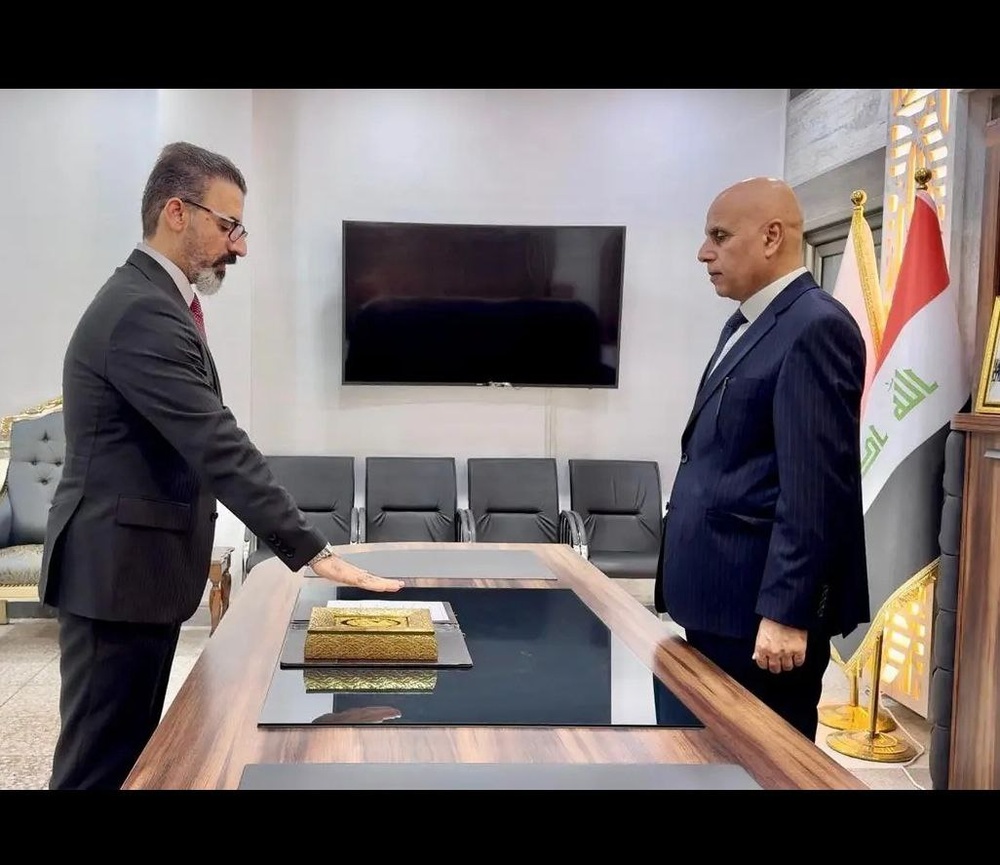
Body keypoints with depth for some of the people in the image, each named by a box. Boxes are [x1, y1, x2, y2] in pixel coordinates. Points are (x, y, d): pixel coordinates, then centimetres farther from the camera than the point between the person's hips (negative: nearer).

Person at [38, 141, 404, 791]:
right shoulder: (143, 313, -20)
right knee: (101, 763, 0)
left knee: (133, 752, 18)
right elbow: (219, 447, -27)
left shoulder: (152, 301, 14)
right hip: (120, 568, -11)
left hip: (138, 563, 11)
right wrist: (314, 552, -27)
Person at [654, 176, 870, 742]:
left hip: (764, 607, -9)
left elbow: (814, 484, -21)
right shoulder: (746, 325, 16)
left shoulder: (816, 327, -15)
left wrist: (785, 612, -22)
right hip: (721, 598, 9)